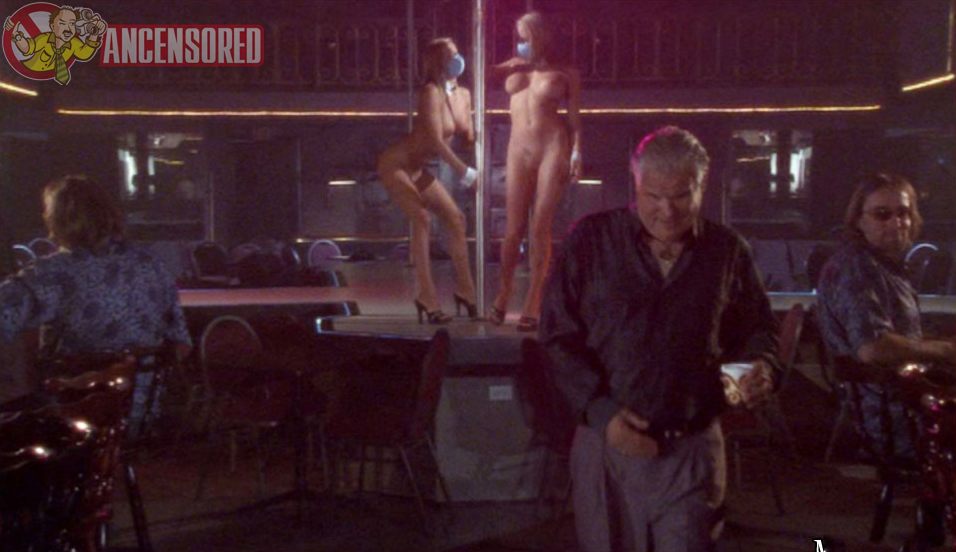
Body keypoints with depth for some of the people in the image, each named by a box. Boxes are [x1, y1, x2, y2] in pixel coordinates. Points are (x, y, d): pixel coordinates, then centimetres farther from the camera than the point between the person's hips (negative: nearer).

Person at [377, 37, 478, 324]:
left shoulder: (464, 95, 3)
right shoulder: (431, 92, -21)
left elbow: (468, 137, 9)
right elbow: (436, 141, -27)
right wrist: (464, 171, -27)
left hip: (417, 168, 8)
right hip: (396, 163, -8)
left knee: (455, 218, 5)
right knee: (422, 218, -23)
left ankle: (464, 291, 14)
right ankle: (427, 297, -20)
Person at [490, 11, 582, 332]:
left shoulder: (565, 73, 7)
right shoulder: (514, 66, 16)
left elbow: (574, 116, 4)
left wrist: (577, 152, -6)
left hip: (554, 147, -2)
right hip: (519, 149, 2)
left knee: (540, 228, -2)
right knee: (514, 227, 2)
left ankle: (533, 303, 3)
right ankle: (503, 295, 14)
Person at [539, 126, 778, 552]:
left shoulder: (728, 250, 4)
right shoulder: (591, 240, -3)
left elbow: (758, 327, 15)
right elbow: (559, 337, -3)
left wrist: (762, 367, -8)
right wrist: (600, 411, -14)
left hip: (691, 448, 1)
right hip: (606, 441, 0)